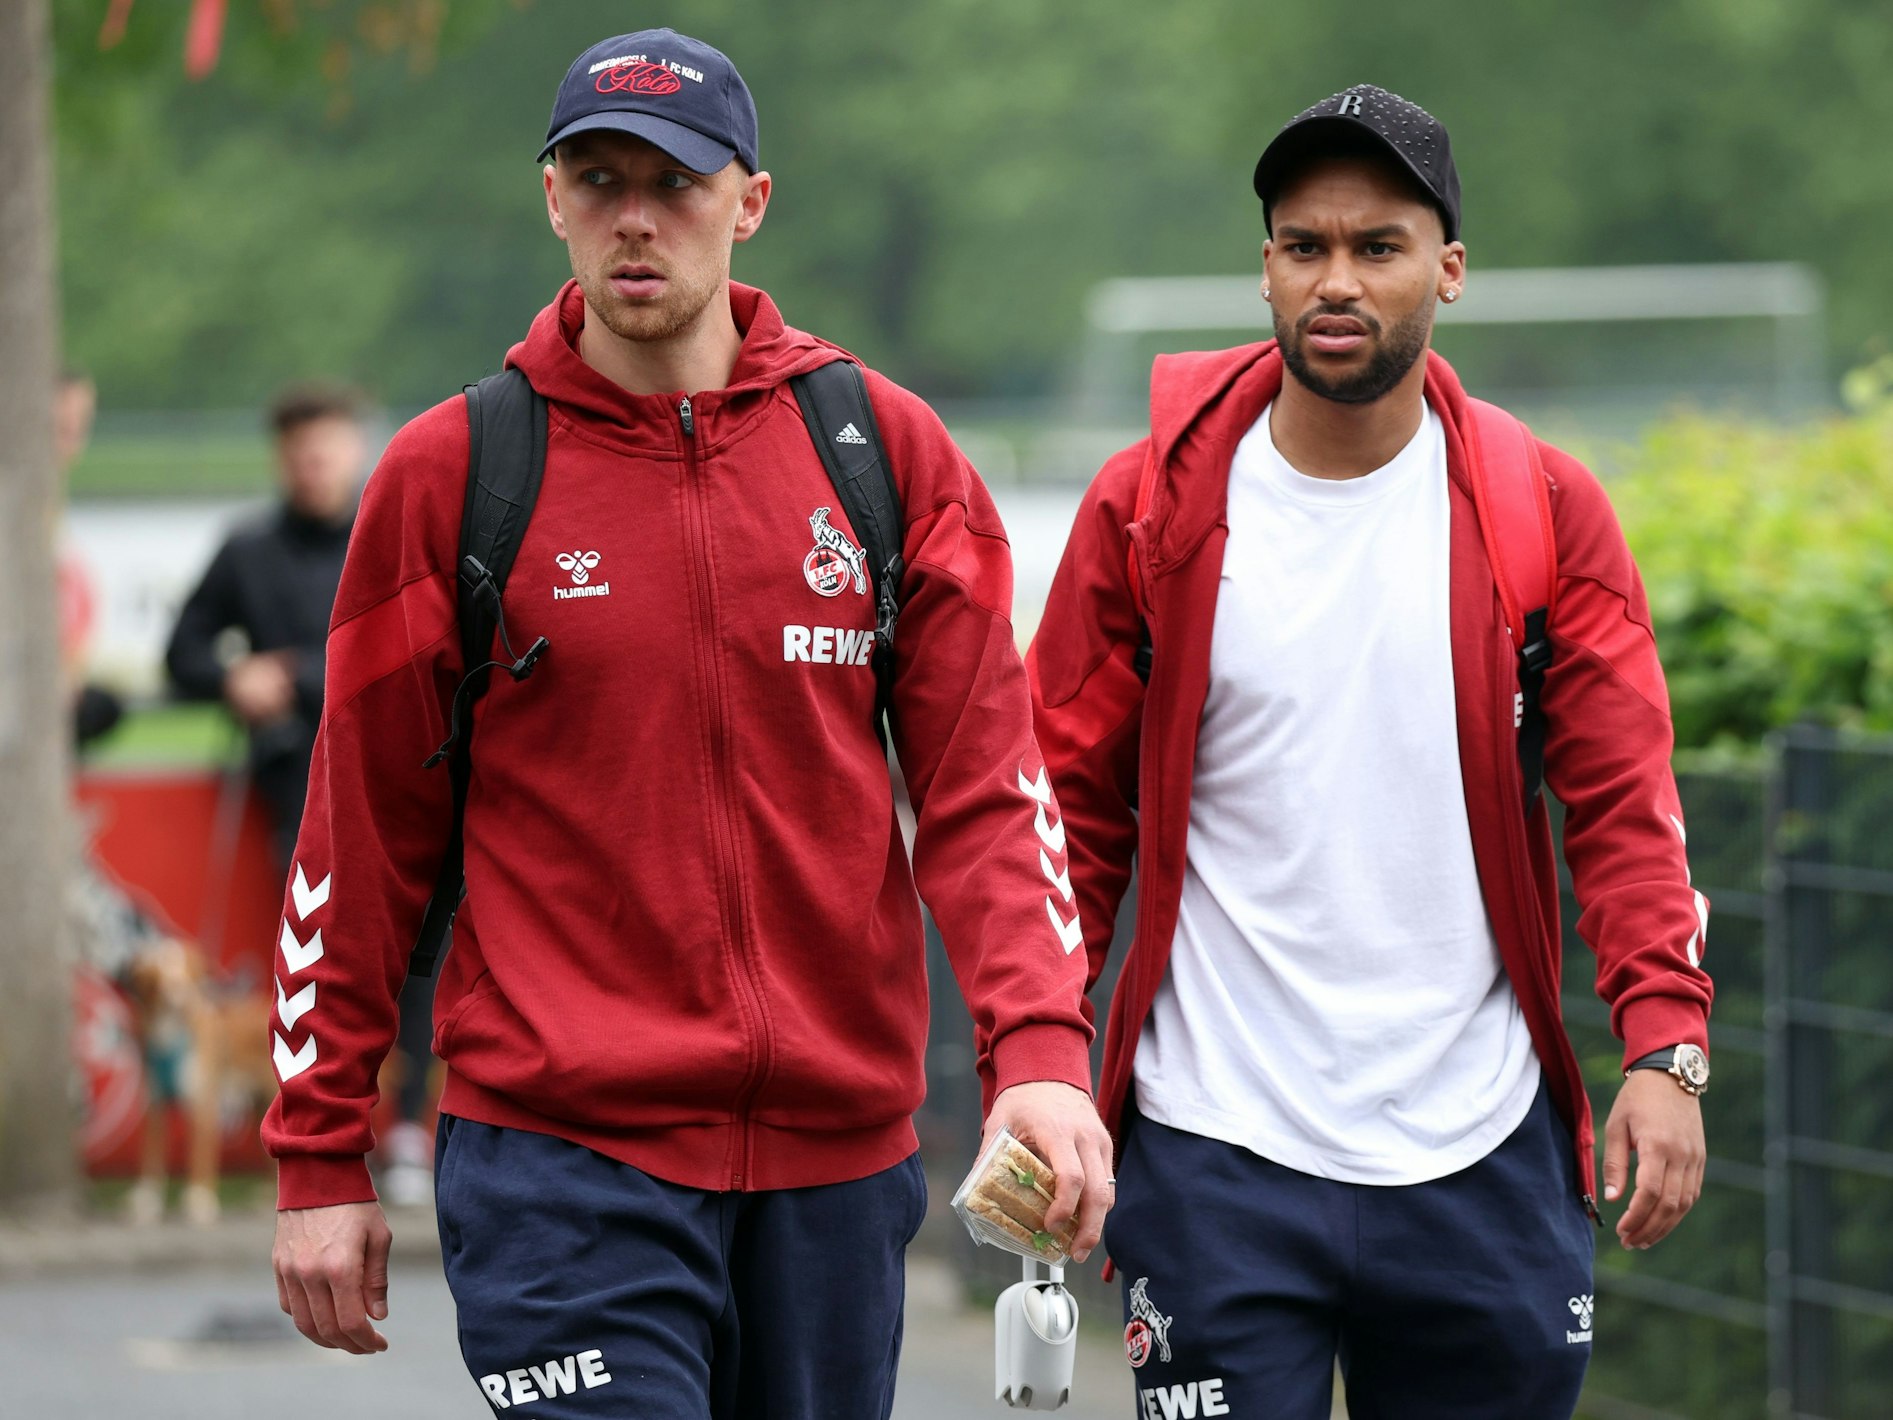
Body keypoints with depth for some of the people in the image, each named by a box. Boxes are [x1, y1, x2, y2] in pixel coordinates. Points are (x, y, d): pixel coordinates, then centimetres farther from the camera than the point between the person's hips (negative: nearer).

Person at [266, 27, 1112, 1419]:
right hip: (561, 1162, -3)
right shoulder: (451, 470, 0)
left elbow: (985, 781, 2)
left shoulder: (890, 449, 4)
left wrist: (1039, 1046, -13)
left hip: (839, 1145, 3)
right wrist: (321, 1156, 2)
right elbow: (363, 827, 3)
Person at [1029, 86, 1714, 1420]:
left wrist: (1667, 1044, -15)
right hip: (1214, 1157, -1)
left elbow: (1625, 801, -1)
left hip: (1482, 1159, 1)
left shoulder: (1546, 510, 2)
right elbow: (1072, 806, 5)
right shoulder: (1151, 507, 1)